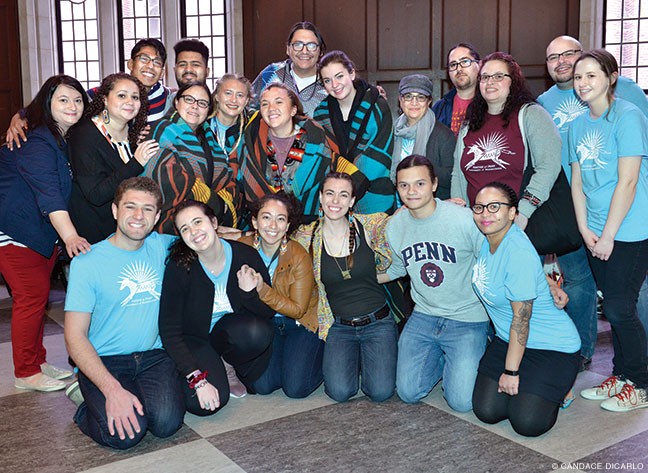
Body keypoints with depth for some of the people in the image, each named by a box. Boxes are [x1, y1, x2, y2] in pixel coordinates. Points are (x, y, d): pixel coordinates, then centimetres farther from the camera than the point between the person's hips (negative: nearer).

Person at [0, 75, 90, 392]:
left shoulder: (69, 138, 5)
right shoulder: (35, 143, -22)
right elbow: (49, 194, -34)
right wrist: (70, 236, -44)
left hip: (44, 232, 9)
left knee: (39, 296, 14)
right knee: (32, 297, -6)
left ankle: (37, 362, 25)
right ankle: (26, 373, 6)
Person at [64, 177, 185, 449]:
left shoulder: (159, 246, 6)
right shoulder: (87, 263, -8)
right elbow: (75, 337, -12)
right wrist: (113, 389, -23)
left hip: (153, 356, 3)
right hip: (103, 362, -3)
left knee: (167, 423, -24)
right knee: (125, 434, -26)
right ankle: (90, 406, 6)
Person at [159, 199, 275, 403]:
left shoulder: (246, 255, -17)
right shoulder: (178, 268, -22)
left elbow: (270, 312, -6)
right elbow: (169, 331, -18)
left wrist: (250, 293, -29)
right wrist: (198, 380, -25)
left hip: (230, 330, 2)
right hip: (195, 339, -2)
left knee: (260, 331, -33)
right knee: (200, 404, -24)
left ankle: (228, 364, 0)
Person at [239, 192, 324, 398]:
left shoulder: (300, 257, -22)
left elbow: (298, 310, -19)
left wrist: (262, 291, -32)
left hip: (302, 325, -3)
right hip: (266, 323, 3)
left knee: (296, 388, -15)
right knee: (262, 385, -12)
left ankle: (320, 358, 15)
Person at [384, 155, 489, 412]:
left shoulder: (464, 220, -17)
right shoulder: (394, 226, -1)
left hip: (467, 319, -4)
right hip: (424, 316, 4)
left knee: (461, 401, -11)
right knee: (408, 392, 0)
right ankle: (443, 358, 27)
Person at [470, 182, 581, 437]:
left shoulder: (519, 253, -27)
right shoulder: (483, 237, -4)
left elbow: (521, 320, -22)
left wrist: (511, 372, -16)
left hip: (552, 346, -7)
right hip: (507, 339, 7)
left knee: (528, 423, -15)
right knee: (486, 411, -5)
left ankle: (556, 388, 14)